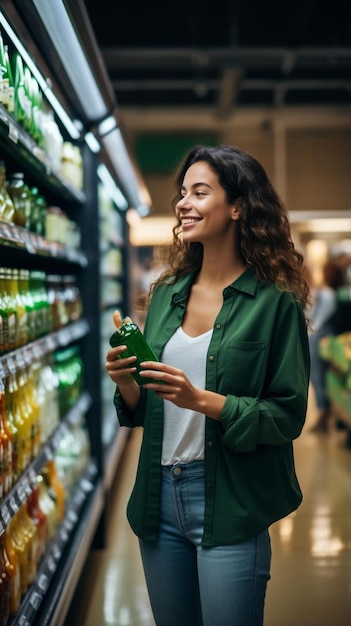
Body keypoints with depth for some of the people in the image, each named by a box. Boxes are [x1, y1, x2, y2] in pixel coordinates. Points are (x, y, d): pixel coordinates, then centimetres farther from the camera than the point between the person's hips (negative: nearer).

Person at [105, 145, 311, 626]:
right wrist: (127, 385, -8)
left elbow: (288, 416, -12)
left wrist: (202, 400, -23)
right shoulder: (166, 295, 8)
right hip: (160, 496, 6)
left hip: (229, 506, -5)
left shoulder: (274, 302, -10)